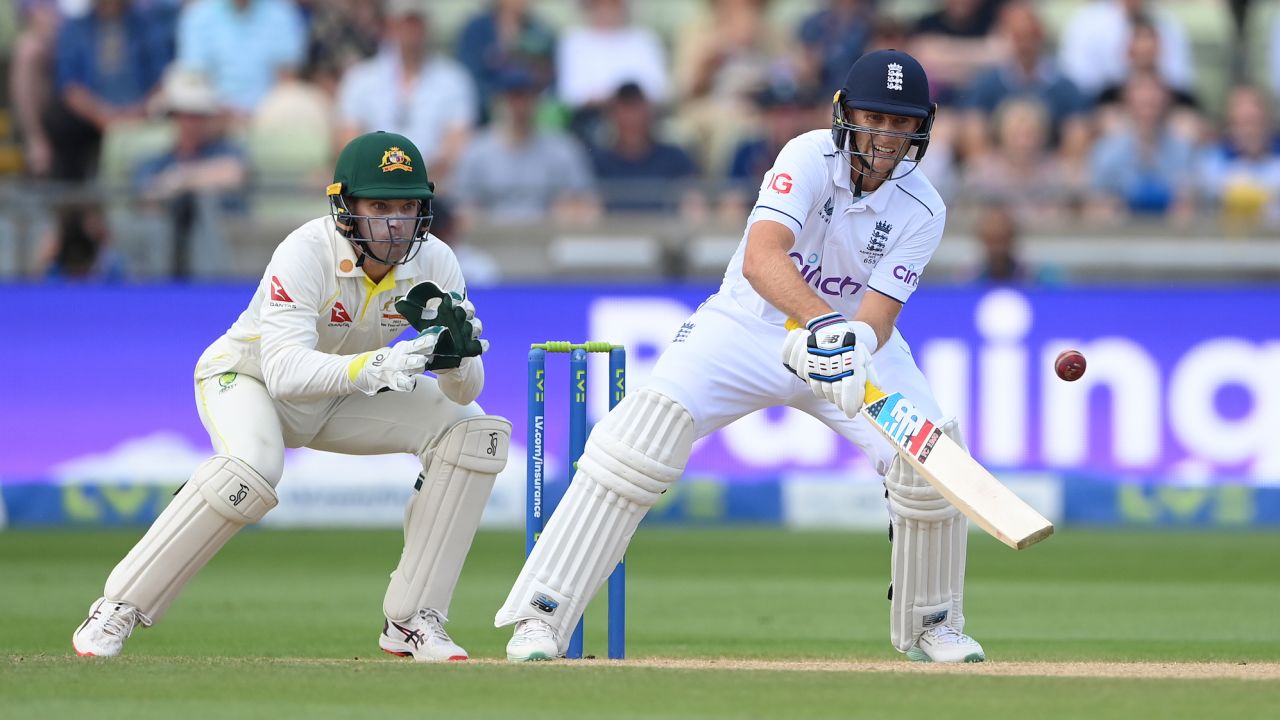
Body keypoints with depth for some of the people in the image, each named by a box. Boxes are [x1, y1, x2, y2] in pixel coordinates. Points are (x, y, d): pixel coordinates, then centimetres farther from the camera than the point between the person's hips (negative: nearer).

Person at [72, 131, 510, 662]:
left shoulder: (434, 263, -18)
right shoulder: (306, 254, -32)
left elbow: (464, 391, -16)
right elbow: (285, 372, -44)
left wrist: (457, 354, -40)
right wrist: (373, 368, -60)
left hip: (343, 398, 6)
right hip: (246, 377, -6)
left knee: (475, 430, -12)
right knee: (252, 470, -38)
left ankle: (412, 619, -8)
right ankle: (118, 611, -23)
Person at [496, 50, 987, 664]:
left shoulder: (922, 211, -13)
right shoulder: (810, 158, -23)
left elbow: (878, 315, -21)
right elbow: (761, 257, -39)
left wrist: (855, 344, -45)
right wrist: (823, 323, -55)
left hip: (848, 334, 3)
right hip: (749, 323, -3)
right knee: (644, 430, -25)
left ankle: (929, 625, 11)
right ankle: (542, 617, -22)